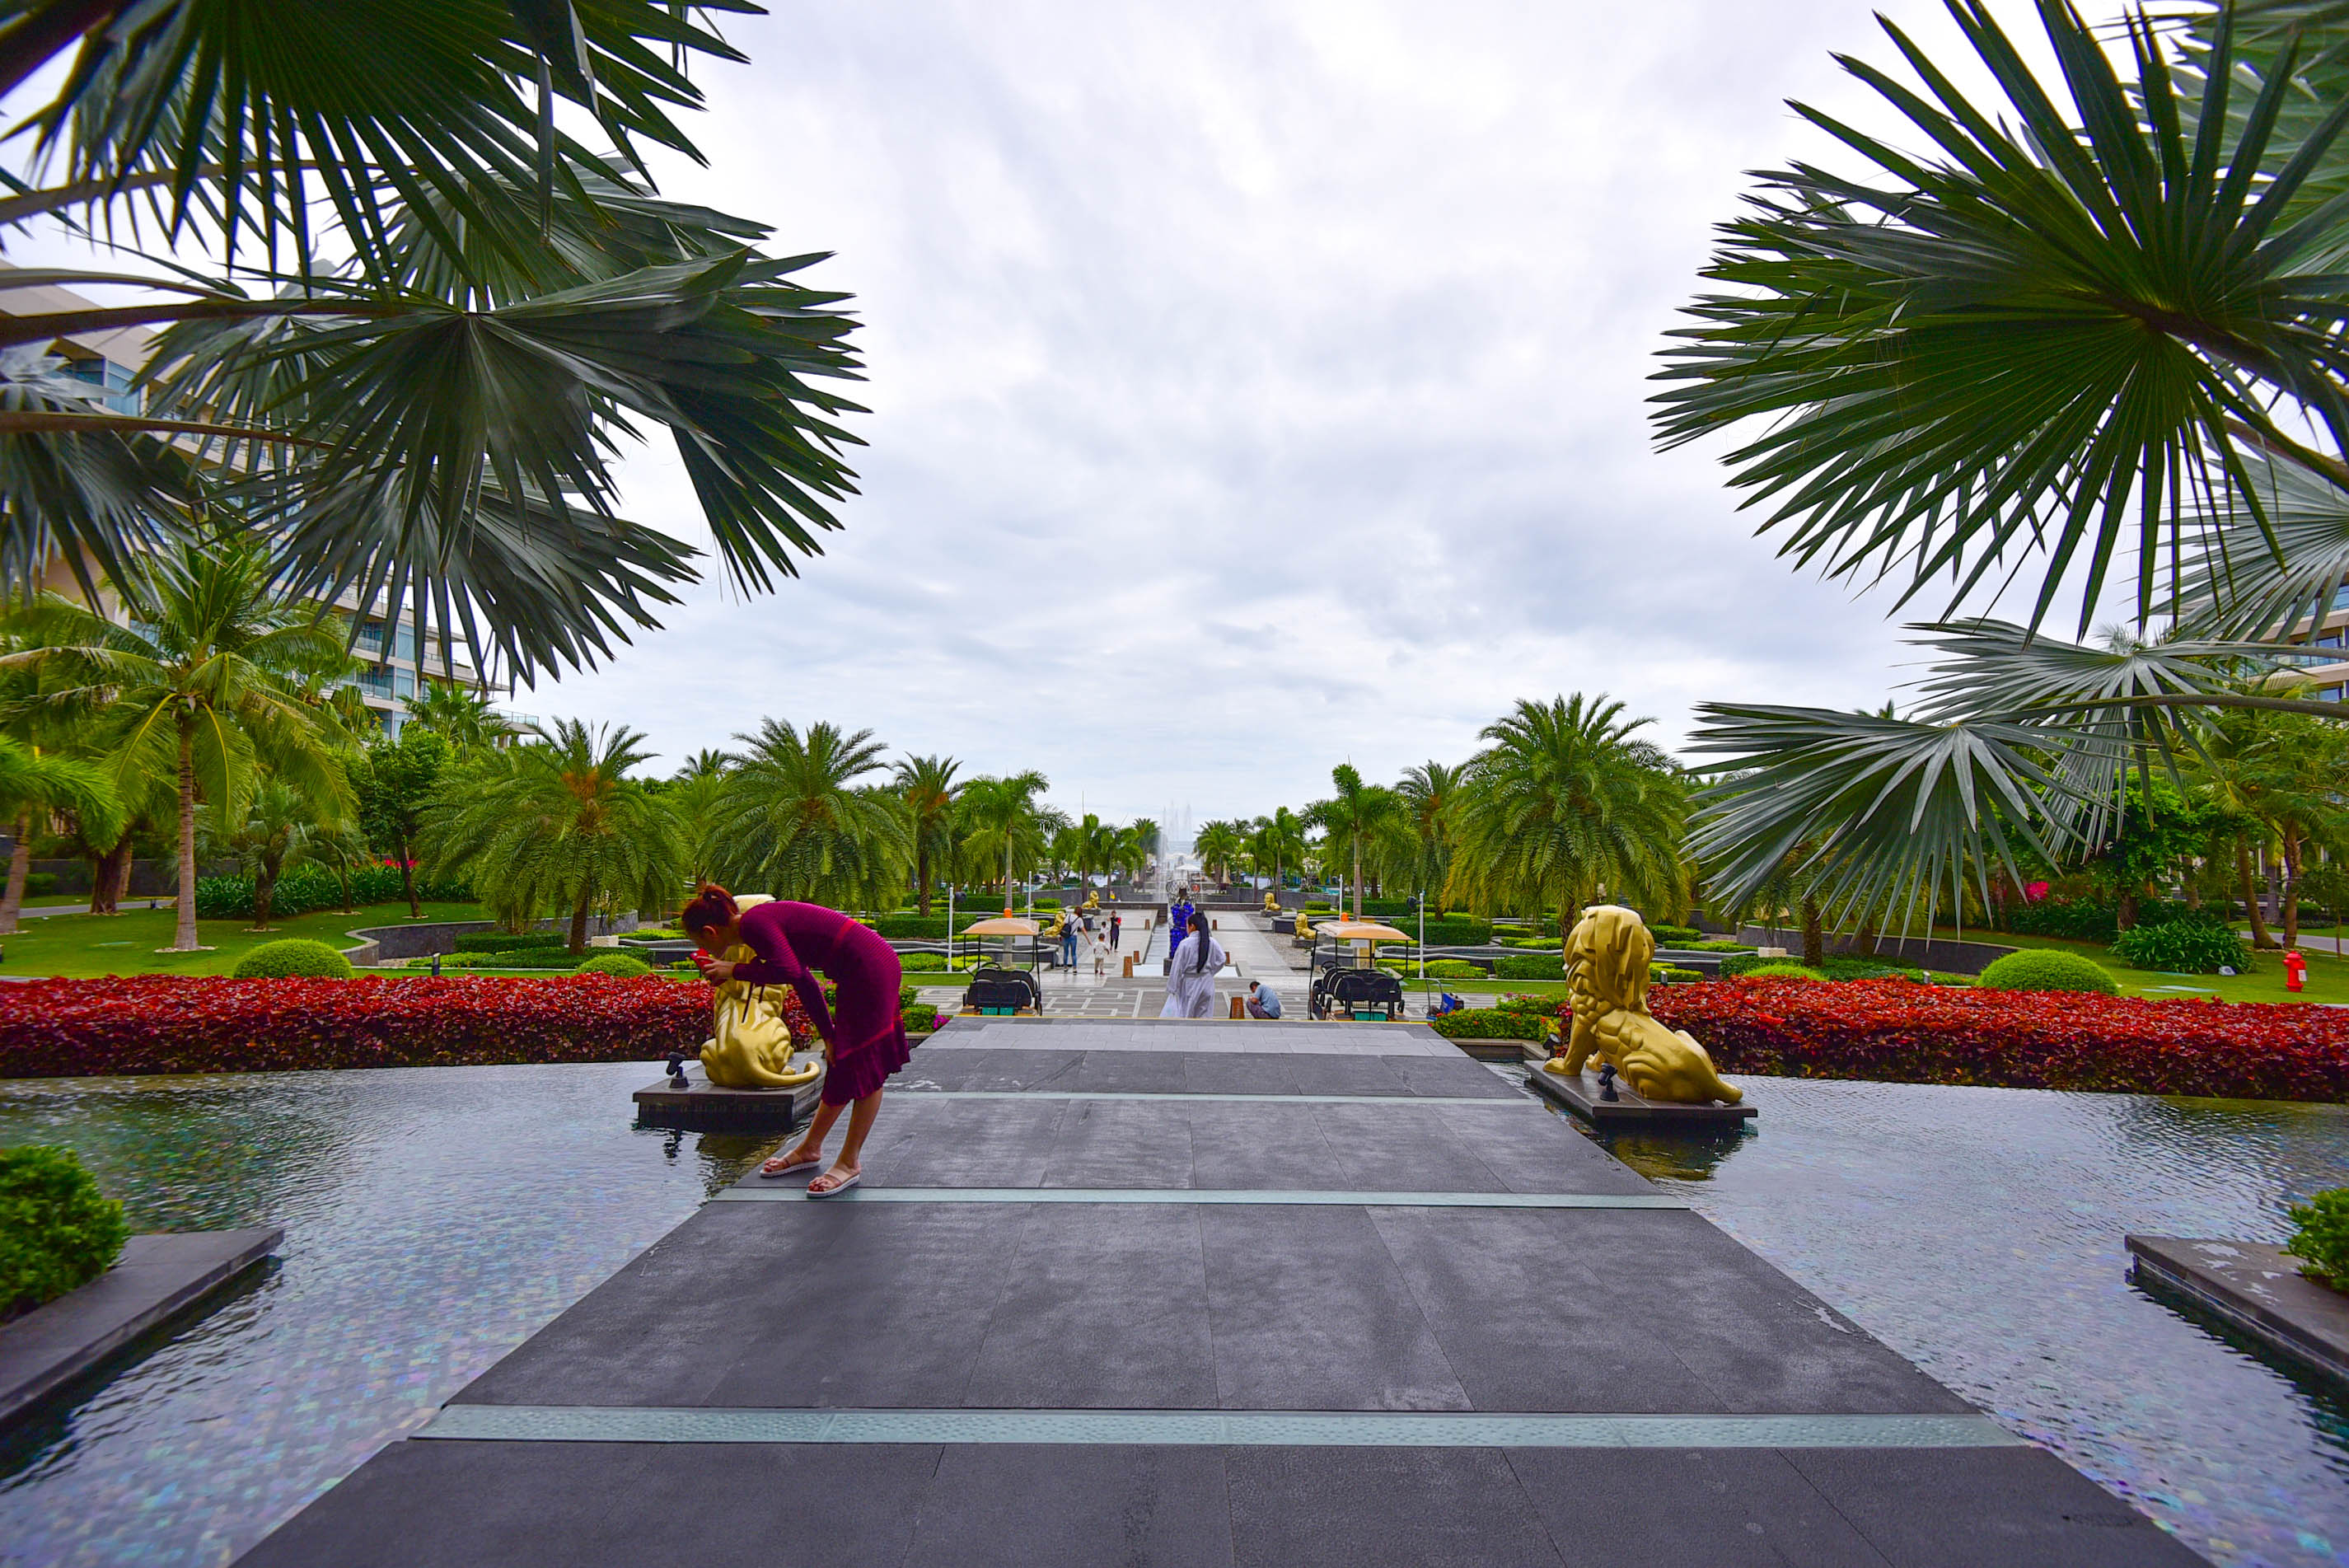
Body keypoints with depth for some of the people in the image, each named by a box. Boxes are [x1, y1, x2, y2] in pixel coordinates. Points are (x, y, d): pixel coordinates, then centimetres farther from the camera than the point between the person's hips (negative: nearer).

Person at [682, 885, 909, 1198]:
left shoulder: (753, 923, -13)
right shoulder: (767, 920, 15)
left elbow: (789, 971, -29)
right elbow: (804, 980, 19)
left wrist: (734, 971, -14)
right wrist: (828, 1035, 20)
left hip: (870, 971, -10)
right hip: (865, 972, 10)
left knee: (864, 1067, 0)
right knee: (842, 1065, 19)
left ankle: (850, 1164, 11)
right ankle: (810, 1149, 31)